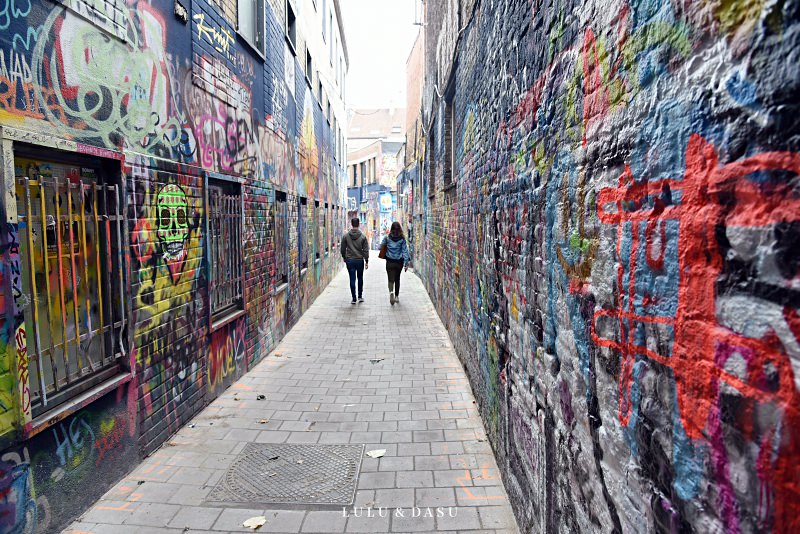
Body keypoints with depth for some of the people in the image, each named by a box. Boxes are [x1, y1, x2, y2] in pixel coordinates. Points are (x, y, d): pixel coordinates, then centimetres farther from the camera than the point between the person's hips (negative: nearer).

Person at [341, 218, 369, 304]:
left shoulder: (345, 236, -3)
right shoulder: (363, 236, -6)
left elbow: (343, 249, 5)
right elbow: (366, 250, -4)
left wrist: (344, 257, 21)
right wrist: (366, 261, 2)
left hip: (349, 260, 0)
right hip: (360, 260, 0)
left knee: (352, 279, 3)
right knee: (360, 278, 16)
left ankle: (354, 298, 4)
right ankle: (360, 296, 21)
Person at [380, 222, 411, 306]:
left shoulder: (387, 238, -5)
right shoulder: (402, 239, -5)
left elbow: (381, 247, 4)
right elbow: (405, 251, -6)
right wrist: (406, 263, -4)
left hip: (390, 262, -1)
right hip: (399, 262, 1)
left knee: (391, 279, 0)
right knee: (397, 279, 17)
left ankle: (391, 292, -29)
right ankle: (396, 296, 24)